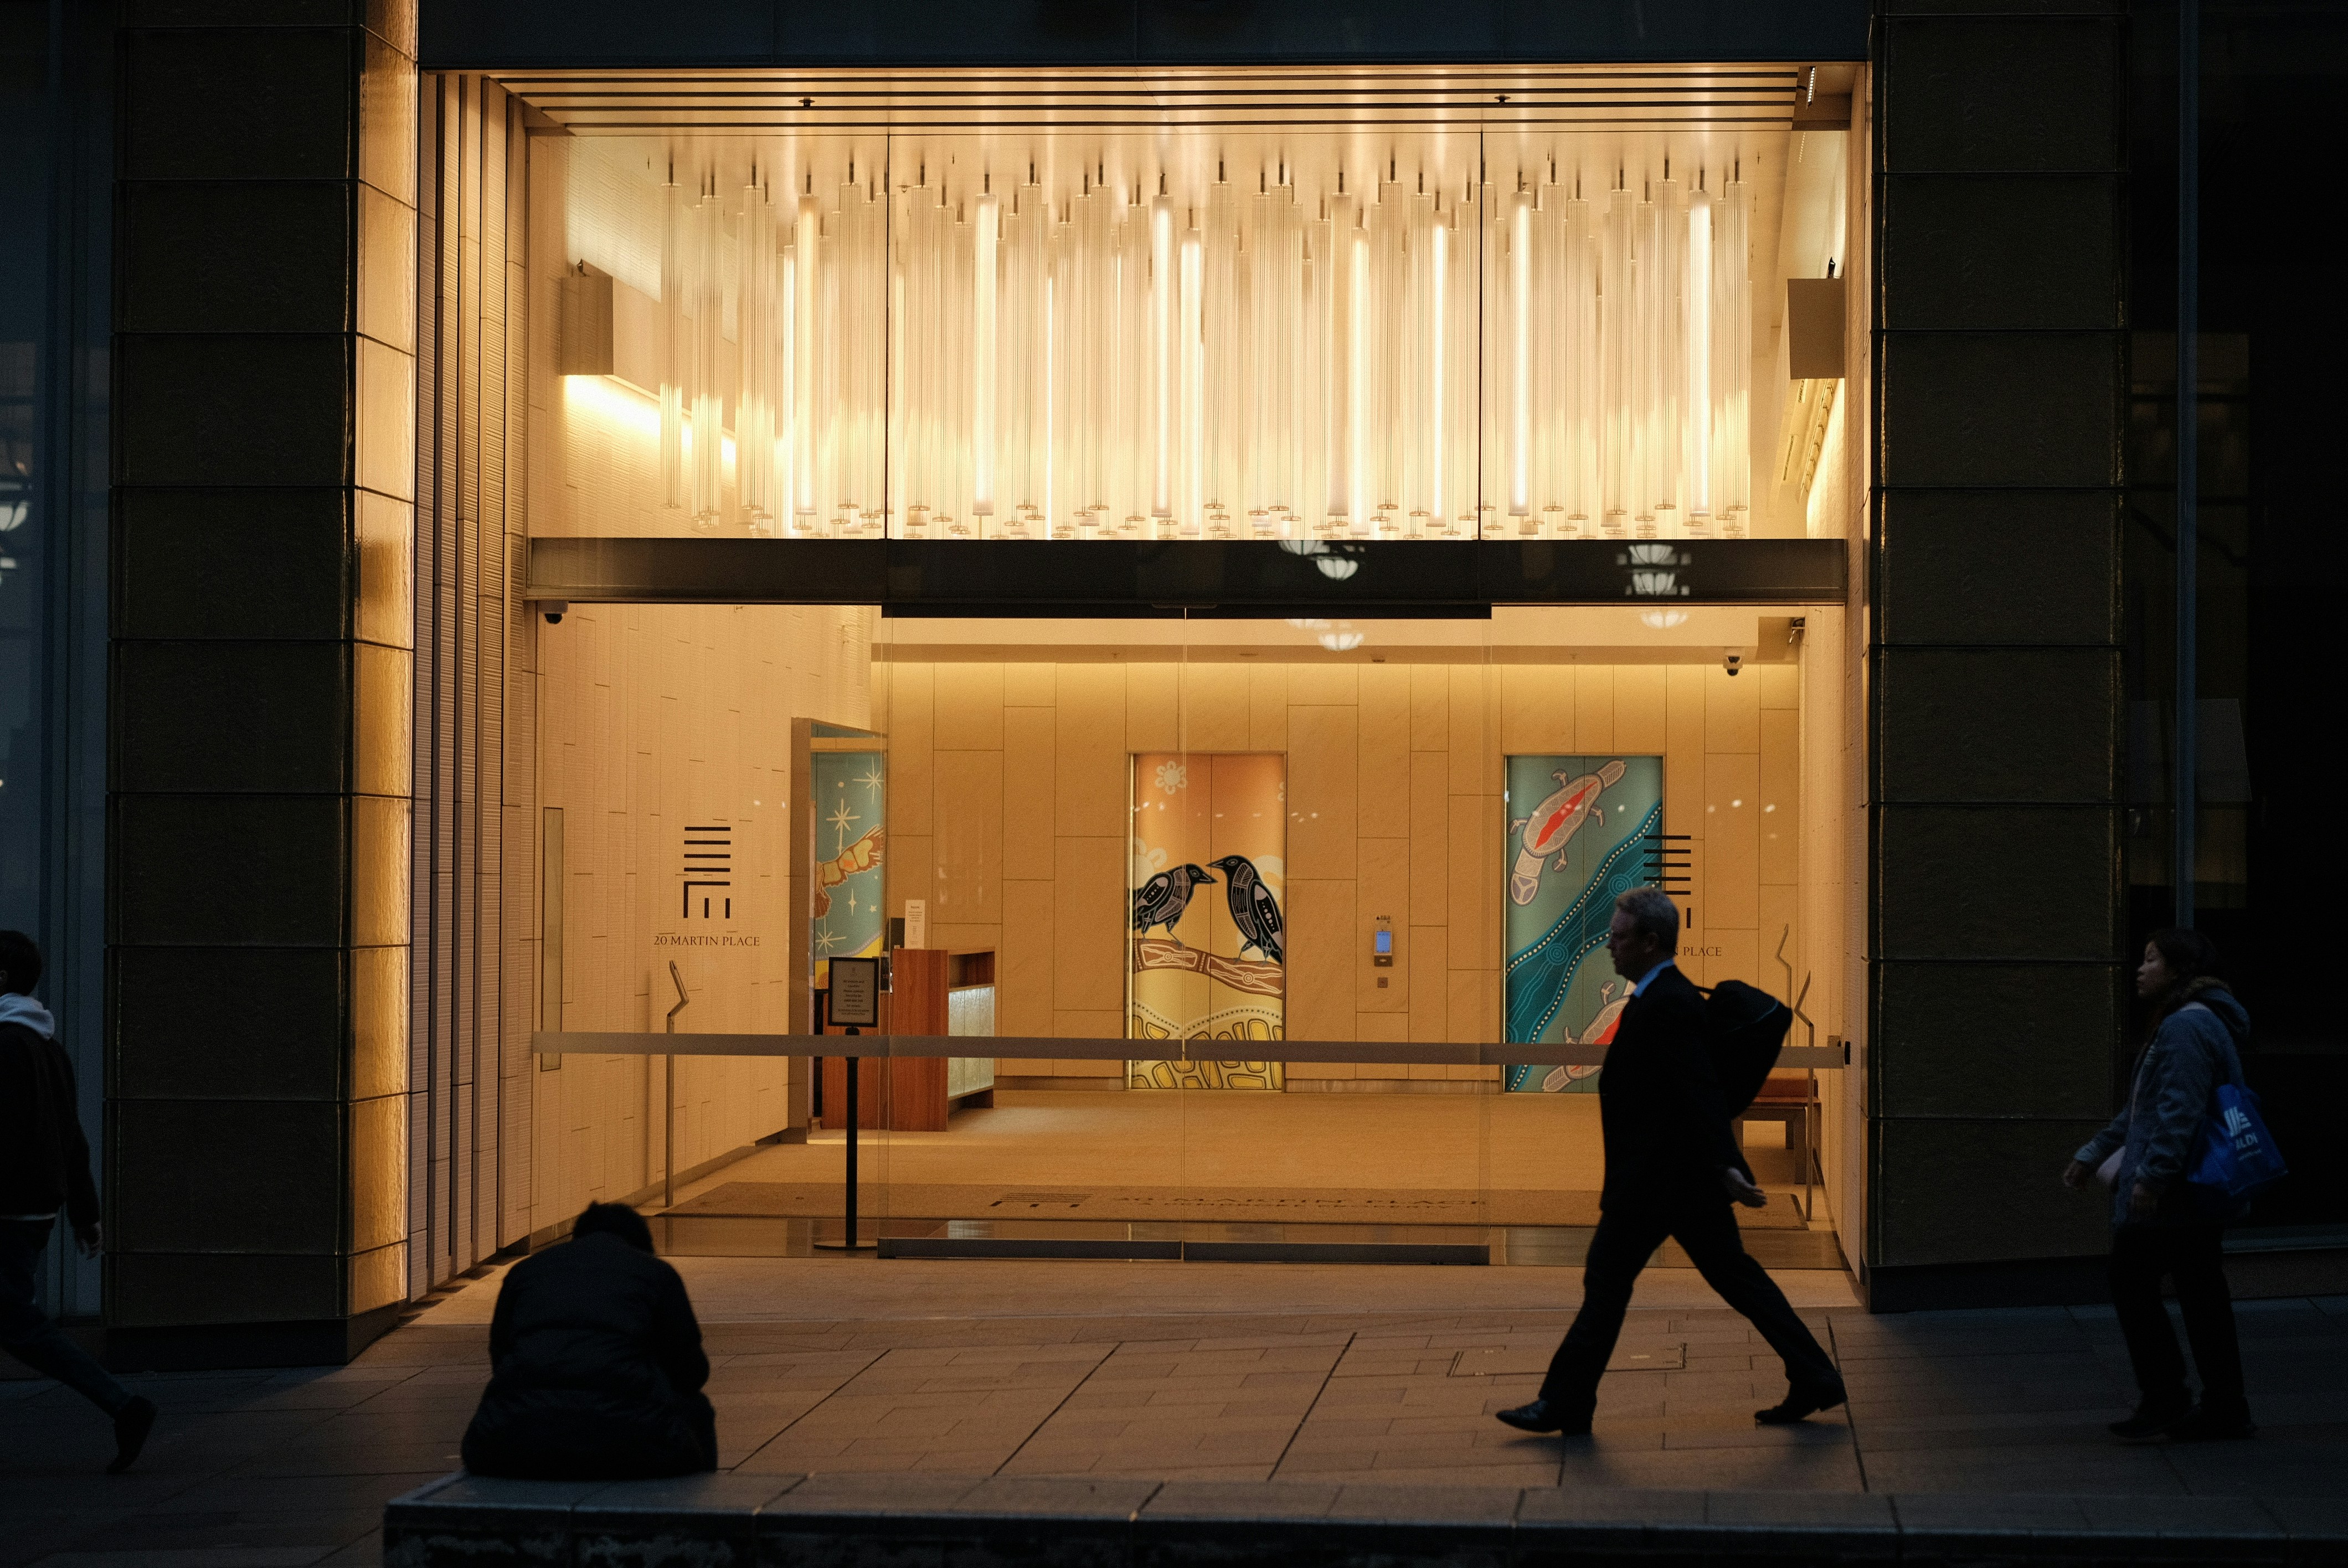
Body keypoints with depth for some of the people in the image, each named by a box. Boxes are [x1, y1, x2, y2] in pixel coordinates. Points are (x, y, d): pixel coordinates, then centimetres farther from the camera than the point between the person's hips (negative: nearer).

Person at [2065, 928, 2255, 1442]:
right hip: (2200, 1199, 10)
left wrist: (2152, 1174, -26)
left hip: (2167, 1200, -10)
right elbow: (2141, 1109, 26)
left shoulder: (2186, 1027, -15)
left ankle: (2165, 1402, 2)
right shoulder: (2180, 1023, 20)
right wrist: (2094, 1154, 27)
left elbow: (2179, 1111, -24)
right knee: (2202, 1297, 11)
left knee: (2133, 1288, -2)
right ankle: (2224, 1409, 14)